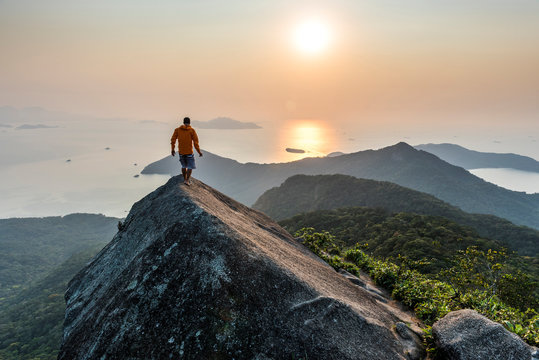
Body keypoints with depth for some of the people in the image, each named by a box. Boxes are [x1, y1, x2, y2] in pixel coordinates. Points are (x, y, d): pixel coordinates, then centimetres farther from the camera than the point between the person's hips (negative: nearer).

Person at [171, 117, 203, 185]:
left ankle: (185, 179, 28)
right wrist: (199, 151, -4)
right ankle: (187, 180, -6)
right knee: (190, 166, 6)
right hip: (189, 152, -4)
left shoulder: (177, 129, 2)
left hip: (180, 152, 4)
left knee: (184, 166, 21)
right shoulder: (192, 130, -7)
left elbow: (173, 140, 1)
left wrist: (173, 149, 11)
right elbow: (195, 142, -11)